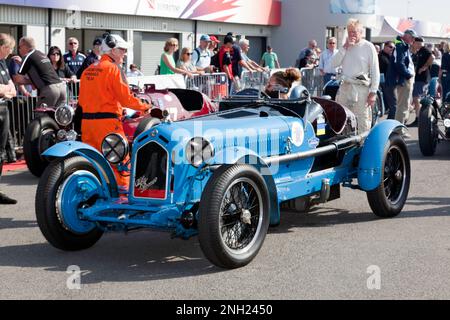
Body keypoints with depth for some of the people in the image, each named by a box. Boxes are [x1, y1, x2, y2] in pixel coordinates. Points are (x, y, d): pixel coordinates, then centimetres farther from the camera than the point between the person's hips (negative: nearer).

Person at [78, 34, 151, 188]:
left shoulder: (88, 70, 15)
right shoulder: (112, 68, -8)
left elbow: (82, 99, 17)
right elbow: (125, 97, -11)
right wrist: (145, 107, 0)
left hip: (87, 120, 8)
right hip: (106, 121, -8)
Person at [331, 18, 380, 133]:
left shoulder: (368, 47, -3)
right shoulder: (346, 46, 13)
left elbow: (375, 71, -5)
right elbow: (334, 64, 3)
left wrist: (373, 92, -11)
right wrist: (344, 48, -6)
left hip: (361, 89, -6)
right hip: (345, 86, 6)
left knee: (363, 120, -4)